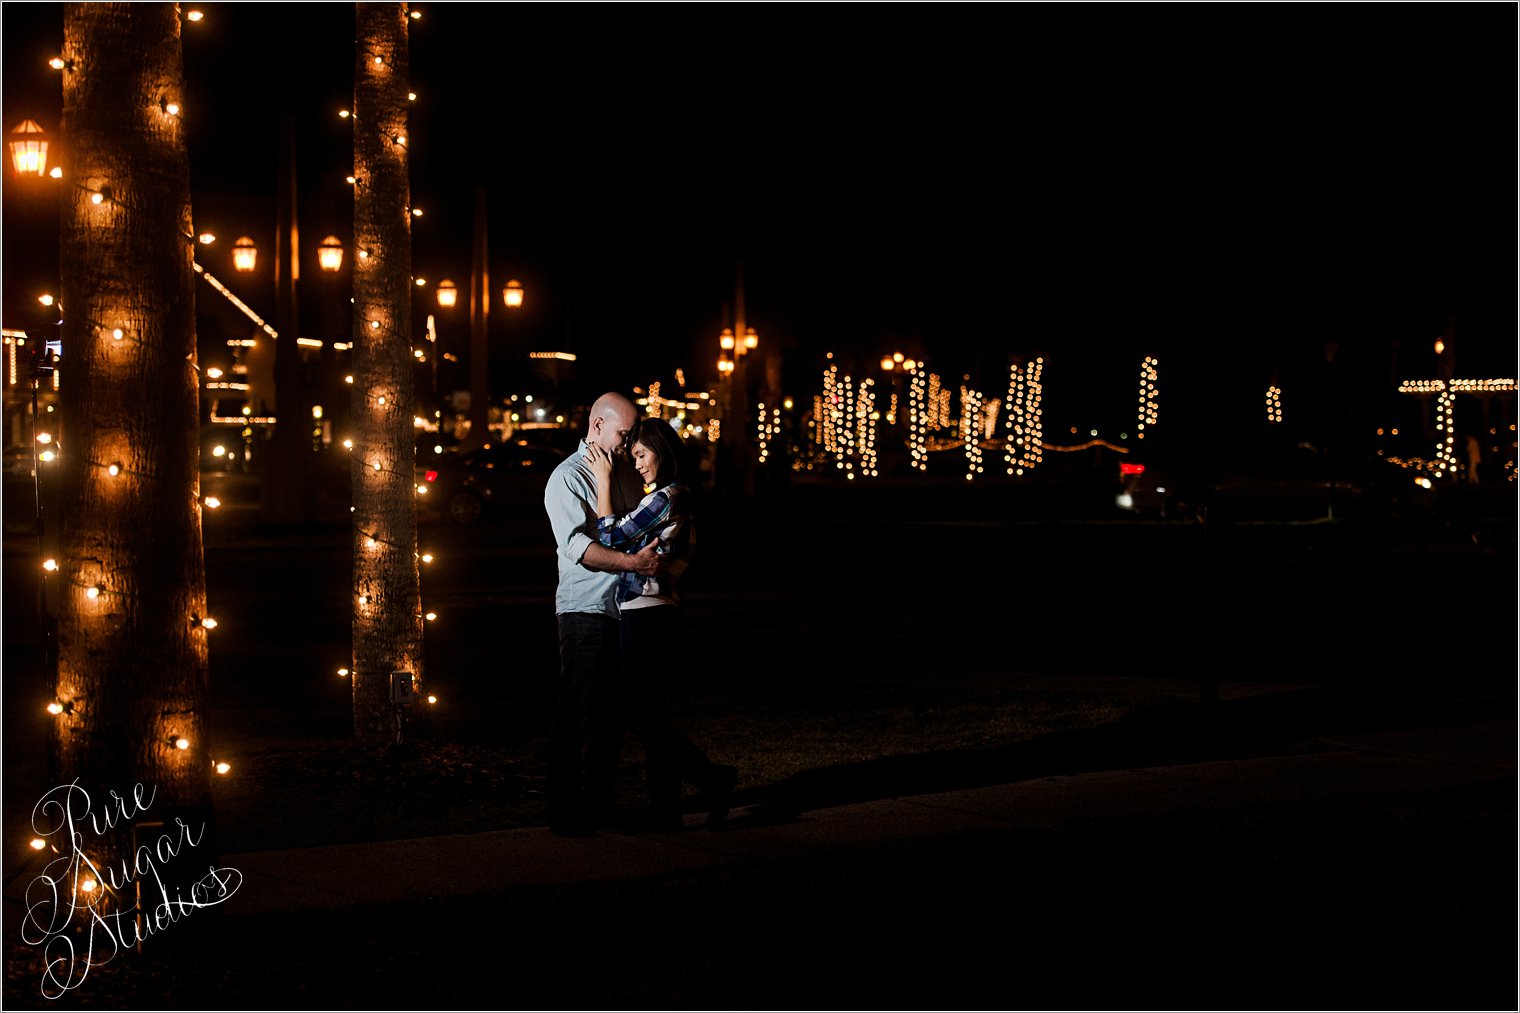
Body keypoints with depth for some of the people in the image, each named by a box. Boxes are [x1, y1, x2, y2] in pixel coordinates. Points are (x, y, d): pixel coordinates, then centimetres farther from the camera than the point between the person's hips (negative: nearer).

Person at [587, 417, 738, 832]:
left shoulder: (666, 498, -15)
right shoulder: (677, 498, 15)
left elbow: (611, 536, -13)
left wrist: (603, 480, -8)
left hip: (647, 617, -10)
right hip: (649, 614, 10)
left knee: (642, 712, -4)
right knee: (648, 712, 11)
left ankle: (711, 778, -2)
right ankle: (665, 809, 12)